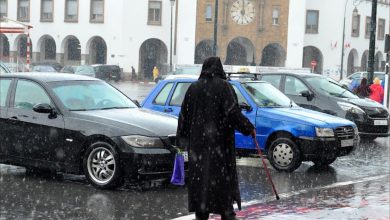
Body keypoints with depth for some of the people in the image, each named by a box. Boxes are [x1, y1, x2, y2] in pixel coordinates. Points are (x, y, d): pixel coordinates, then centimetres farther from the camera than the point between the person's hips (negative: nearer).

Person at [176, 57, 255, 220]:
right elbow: (233, 112, -15)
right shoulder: (224, 86, -7)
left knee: (200, 173, 7)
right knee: (223, 173, 4)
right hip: (219, 139, -3)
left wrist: (182, 139, 16)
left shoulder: (193, 87, 5)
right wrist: (248, 128, -4)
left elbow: (184, 115, 8)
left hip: (197, 140, 3)